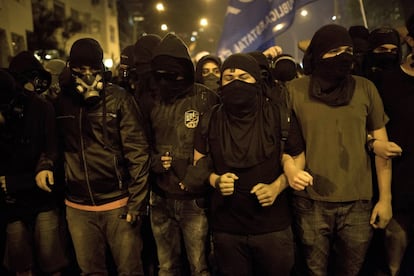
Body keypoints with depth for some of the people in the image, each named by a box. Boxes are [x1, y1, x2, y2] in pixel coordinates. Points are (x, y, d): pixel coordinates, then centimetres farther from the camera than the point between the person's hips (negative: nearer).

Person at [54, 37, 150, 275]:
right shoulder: (63, 102, 5)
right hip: (78, 207, 4)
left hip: (118, 204, -3)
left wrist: (136, 203, -12)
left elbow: (138, 153, -10)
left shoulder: (119, 99, -7)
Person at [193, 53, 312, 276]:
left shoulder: (278, 115, -7)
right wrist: (215, 180, -13)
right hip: (226, 227, 2)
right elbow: (199, 162, 7)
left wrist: (276, 187, -14)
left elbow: (297, 159, 2)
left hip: (273, 226, -1)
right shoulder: (210, 120, -2)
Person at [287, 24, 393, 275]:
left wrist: (385, 198, 4)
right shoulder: (295, 91, -3)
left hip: (358, 202, 2)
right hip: (310, 202, -2)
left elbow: (381, 144, 6)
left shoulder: (366, 89, 2)